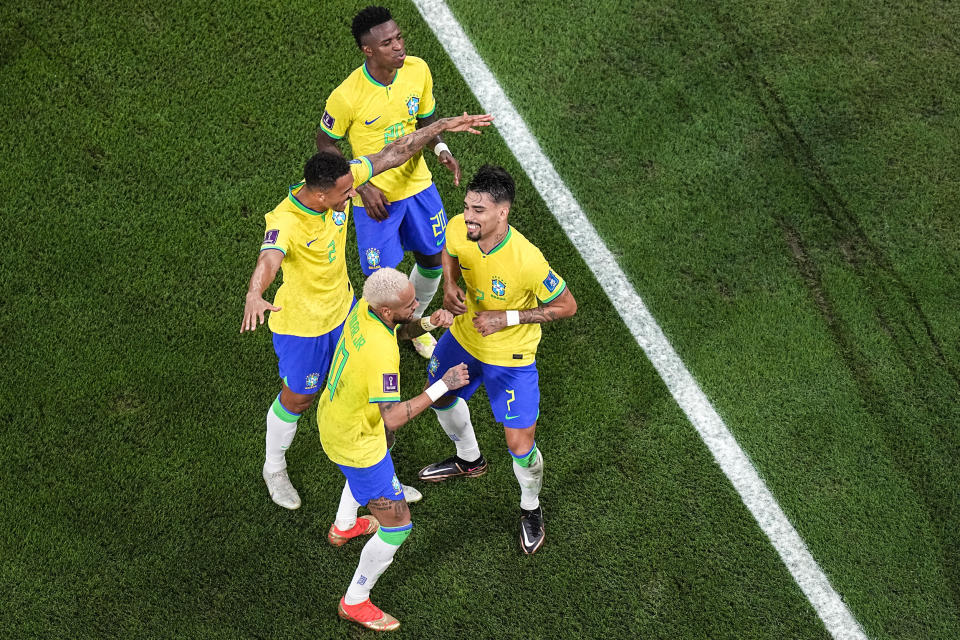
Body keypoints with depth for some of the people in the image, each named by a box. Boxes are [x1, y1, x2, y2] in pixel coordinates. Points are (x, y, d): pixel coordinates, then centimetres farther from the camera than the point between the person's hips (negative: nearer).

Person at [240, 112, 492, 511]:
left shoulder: (342, 181, -19)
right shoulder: (285, 221, -37)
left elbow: (392, 154, -10)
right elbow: (269, 258, -57)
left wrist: (441, 127, -10)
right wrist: (254, 295, -77)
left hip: (342, 308, 6)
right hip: (301, 324, -6)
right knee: (297, 399, 14)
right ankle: (274, 470, 42)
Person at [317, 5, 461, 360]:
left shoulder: (418, 70, -12)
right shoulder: (347, 96, -26)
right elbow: (325, 142, -10)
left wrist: (441, 148, -14)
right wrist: (363, 186, -17)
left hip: (417, 183, 5)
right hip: (374, 197, -5)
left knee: (433, 260, 17)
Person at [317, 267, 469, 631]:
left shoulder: (363, 308, -13)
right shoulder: (381, 353, -39)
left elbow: (397, 331, 8)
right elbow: (393, 418, -37)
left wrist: (427, 323, -12)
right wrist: (442, 386, -34)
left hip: (332, 416, 9)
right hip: (355, 442, -9)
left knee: (379, 450, 42)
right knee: (397, 526, 3)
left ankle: (344, 526, 64)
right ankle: (354, 603, 21)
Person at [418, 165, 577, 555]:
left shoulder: (527, 261, -38)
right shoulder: (458, 229, -22)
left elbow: (567, 306, -22)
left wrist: (508, 318, -28)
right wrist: (449, 286, -15)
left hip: (510, 356, -6)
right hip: (464, 336, 6)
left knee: (520, 446, -2)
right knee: (438, 396, 27)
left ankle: (530, 508, 32)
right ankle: (469, 460, 57)